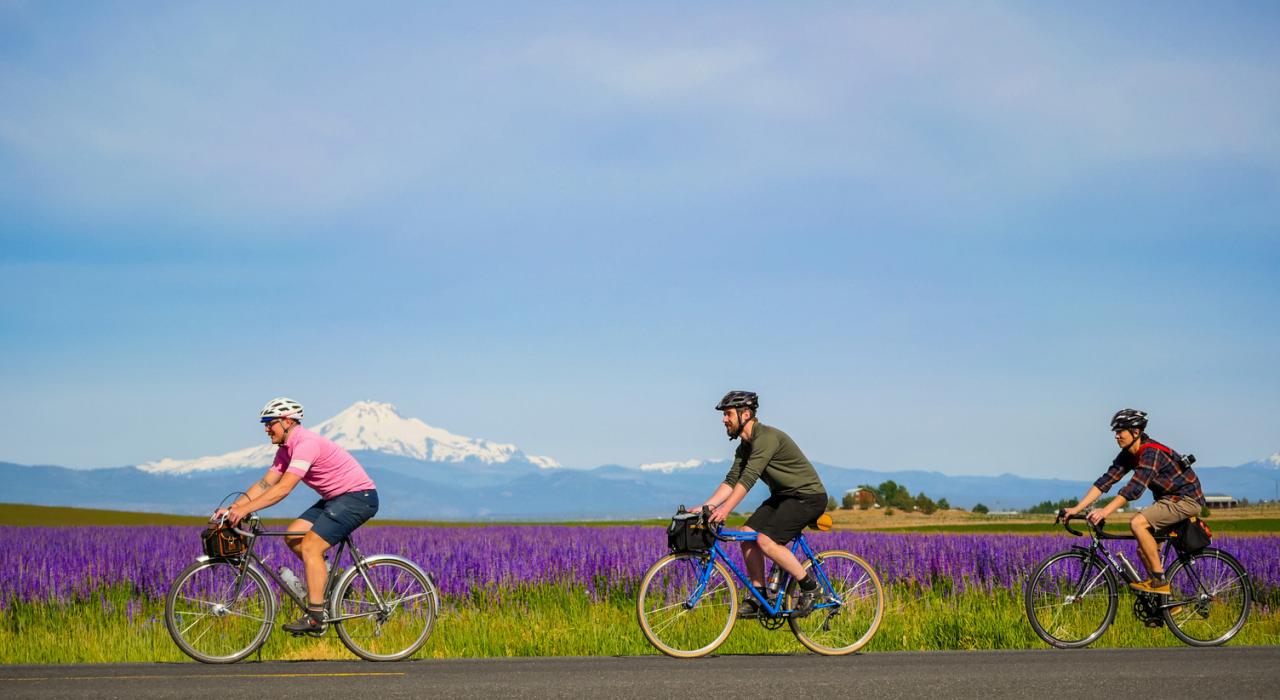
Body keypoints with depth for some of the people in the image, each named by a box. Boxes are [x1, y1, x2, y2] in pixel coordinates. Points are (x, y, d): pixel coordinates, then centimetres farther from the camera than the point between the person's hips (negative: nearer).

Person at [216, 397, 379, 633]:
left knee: (310, 547, -16)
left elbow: (284, 488, -31)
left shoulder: (307, 443, -23)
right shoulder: (286, 450, 8)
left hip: (359, 496, -10)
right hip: (336, 498, 10)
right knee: (293, 536, 0)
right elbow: (265, 484, 6)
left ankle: (316, 617, -14)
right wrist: (232, 508, -5)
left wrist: (245, 509, -34)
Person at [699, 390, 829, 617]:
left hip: (808, 496, -9)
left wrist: (725, 510, -38)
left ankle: (809, 586, -7)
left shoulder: (767, 437, -23)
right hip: (782, 496, 9)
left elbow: (748, 479, -31)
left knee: (766, 541, -22)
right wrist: (704, 508, -8)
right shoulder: (745, 446, 8)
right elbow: (731, 481, 4)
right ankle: (759, 597, 2)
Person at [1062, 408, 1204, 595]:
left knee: (1137, 523, -25)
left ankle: (1160, 581, -19)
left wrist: (1106, 511, -43)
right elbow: (1107, 480, -1)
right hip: (1170, 499, 10)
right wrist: (1077, 508, -10)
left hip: (1187, 499, -10)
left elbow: (1135, 487, -35)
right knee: (1143, 550, 6)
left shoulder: (1151, 453, -25)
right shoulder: (1128, 455, 3)